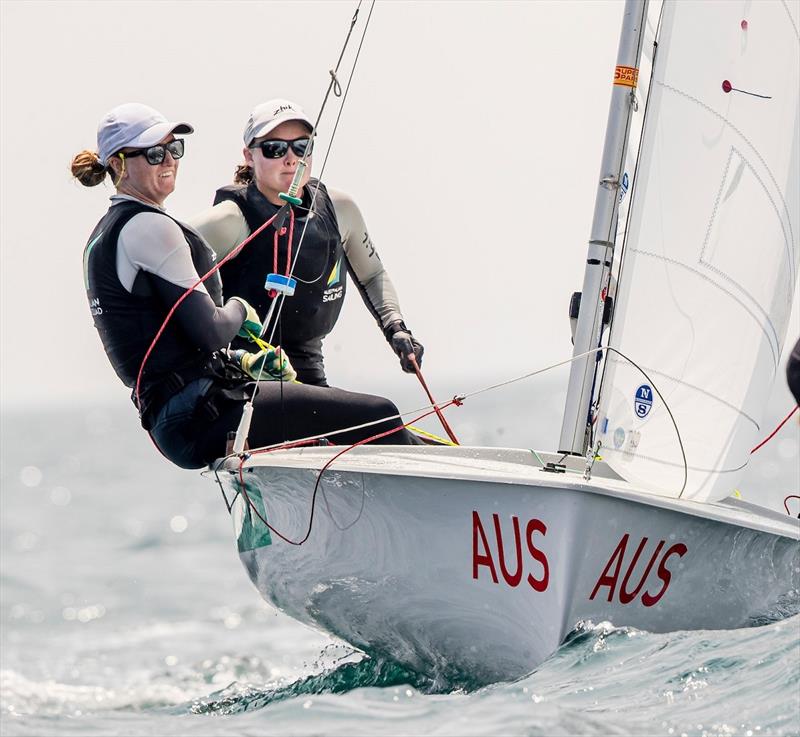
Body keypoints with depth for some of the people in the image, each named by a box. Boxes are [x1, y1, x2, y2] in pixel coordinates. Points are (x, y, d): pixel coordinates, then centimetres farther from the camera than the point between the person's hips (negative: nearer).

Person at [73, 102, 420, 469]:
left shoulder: (104, 236, 20)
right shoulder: (149, 227, -12)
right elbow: (208, 331, -17)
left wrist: (241, 362, 11)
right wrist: (240, 309, 5)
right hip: (200, 417, -11)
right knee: (376, 416, -12)